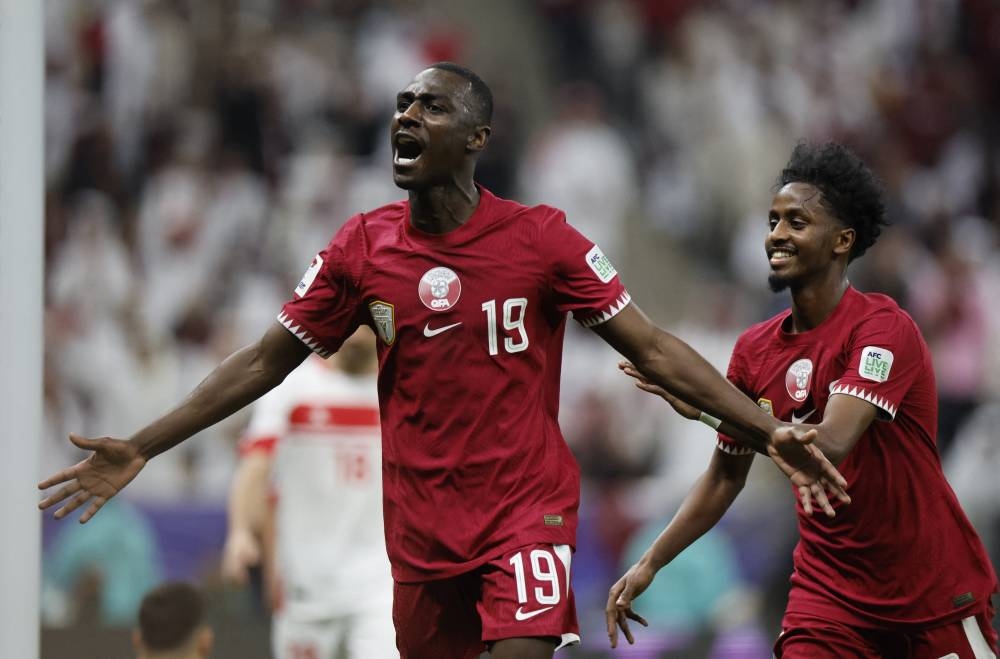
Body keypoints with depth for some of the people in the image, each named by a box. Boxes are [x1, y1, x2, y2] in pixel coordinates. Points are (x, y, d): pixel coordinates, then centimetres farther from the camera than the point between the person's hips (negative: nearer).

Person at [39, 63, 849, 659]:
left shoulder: (542, 238, -7)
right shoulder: (362, 246, 1)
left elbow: (652, 348, -5)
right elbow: (267, 361, 8)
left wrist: (768, 430, -14)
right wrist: (142, 448, 3)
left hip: (527, 507, -4)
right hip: (419, 516, 4)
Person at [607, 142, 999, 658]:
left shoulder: (883, 327, -16)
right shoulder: (754, 349, 3)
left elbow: (830, 444, -30)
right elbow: (725, 476, 14)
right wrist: (649, 564, 6)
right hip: (830, 591, 4)